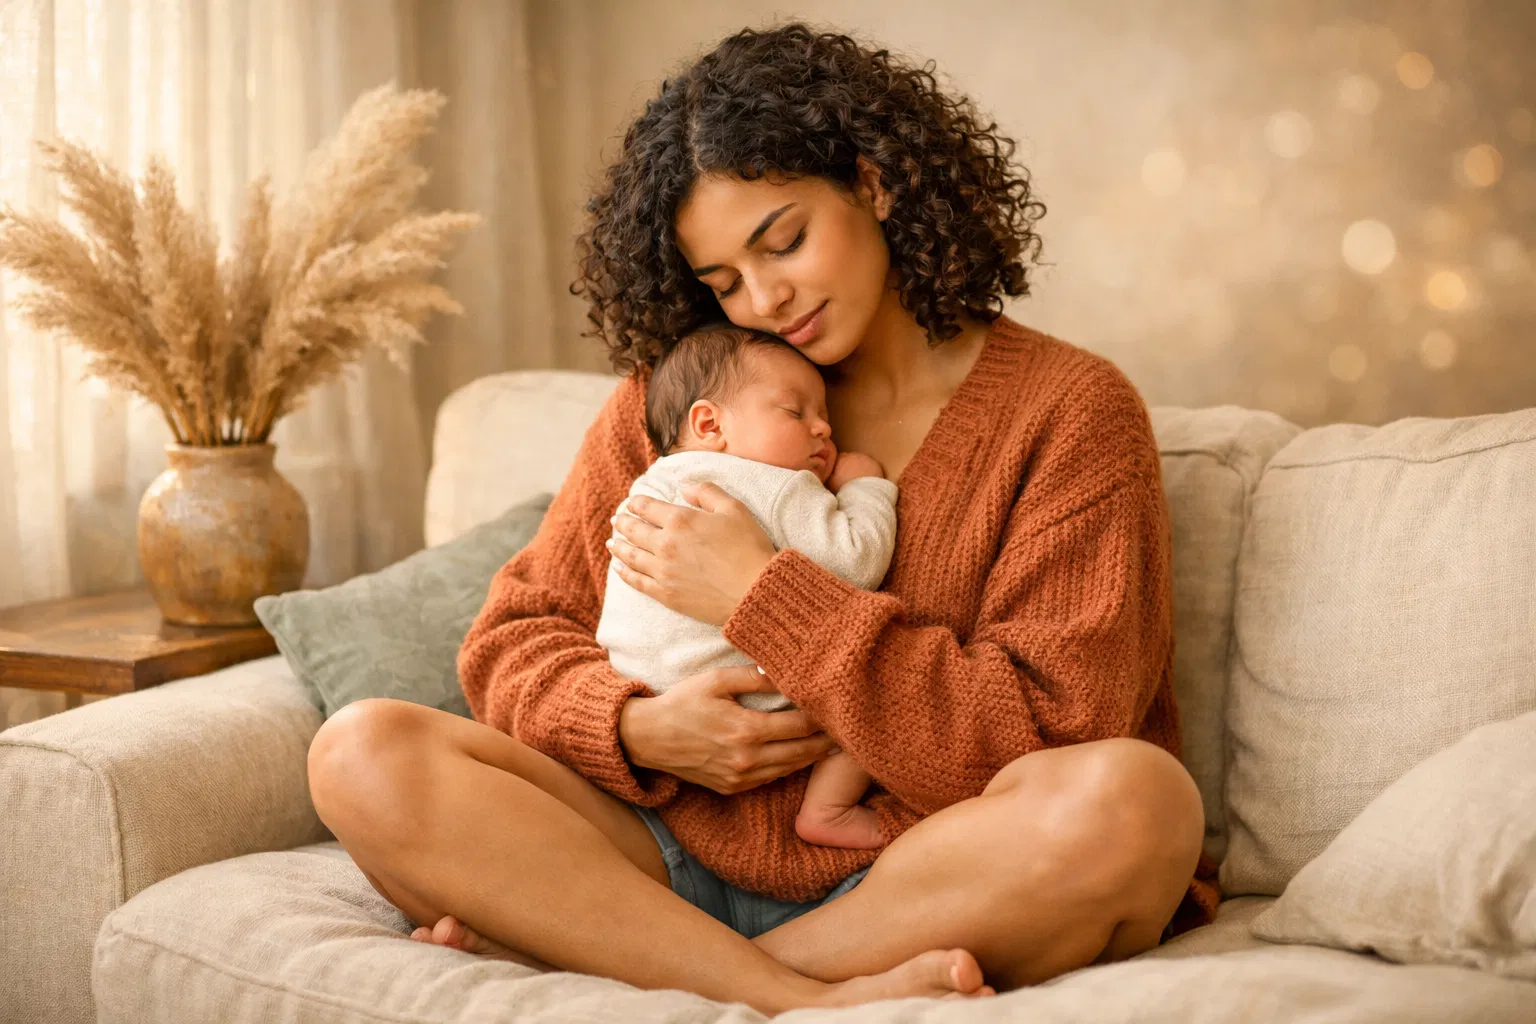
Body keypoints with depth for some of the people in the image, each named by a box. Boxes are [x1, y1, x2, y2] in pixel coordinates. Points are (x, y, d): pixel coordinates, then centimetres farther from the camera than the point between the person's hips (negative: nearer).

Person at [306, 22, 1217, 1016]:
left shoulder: (1071, 410, -1)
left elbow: (1053, 733, -10)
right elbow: (513, 638, 11)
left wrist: (763, 594, -12)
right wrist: (637, 729, -12)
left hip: (935, 888, -3)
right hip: (687, 868, 3)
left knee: (1135, 798, -35)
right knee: (364, 755, -16)